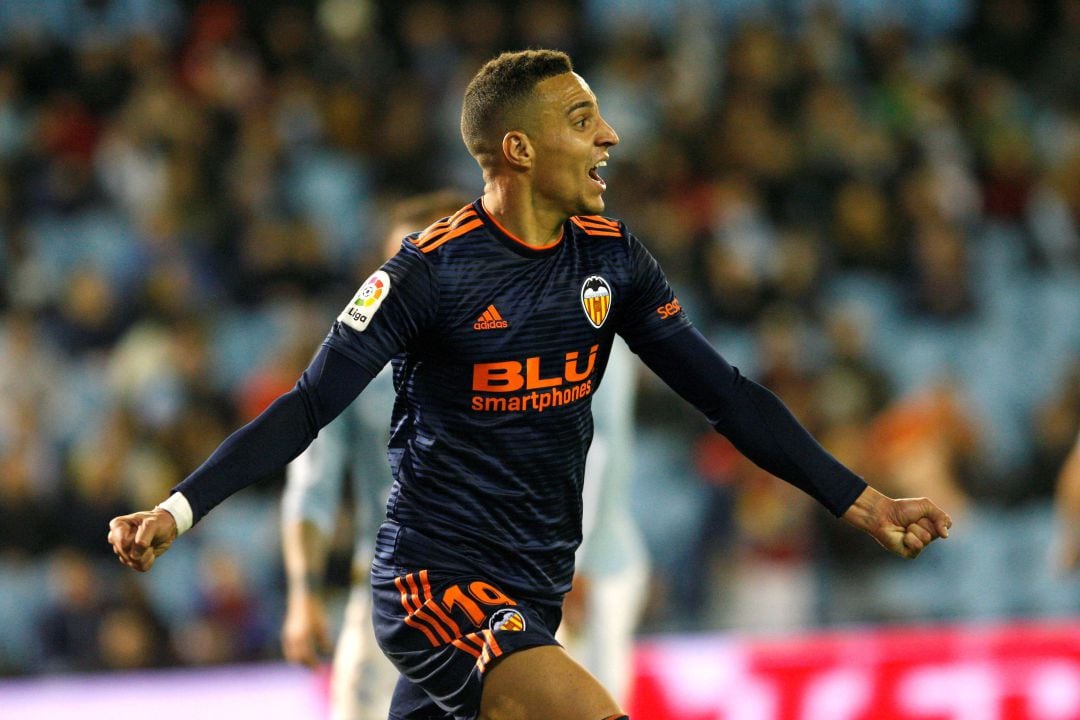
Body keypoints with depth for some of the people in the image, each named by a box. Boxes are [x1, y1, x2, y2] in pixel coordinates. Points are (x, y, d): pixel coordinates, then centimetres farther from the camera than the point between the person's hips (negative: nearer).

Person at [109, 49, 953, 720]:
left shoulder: (610, 257, 4)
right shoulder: (434, 268, -13)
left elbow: (723, 393, 10)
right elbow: (308, 408, -12)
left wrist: (858, 500, 7)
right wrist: (180, 508, -22)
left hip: (530, 600, 6)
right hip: (438, 579, -6)